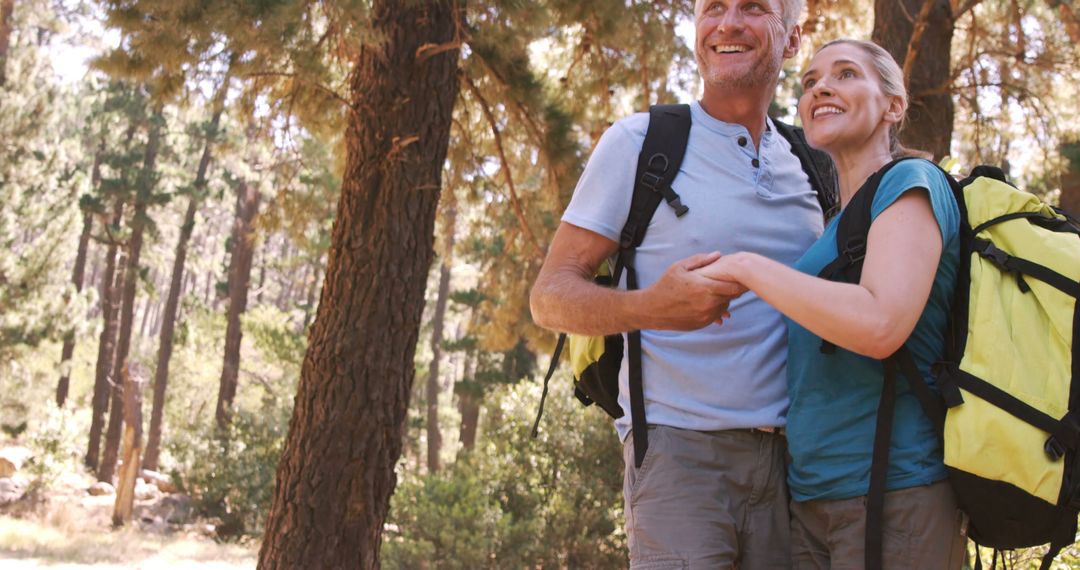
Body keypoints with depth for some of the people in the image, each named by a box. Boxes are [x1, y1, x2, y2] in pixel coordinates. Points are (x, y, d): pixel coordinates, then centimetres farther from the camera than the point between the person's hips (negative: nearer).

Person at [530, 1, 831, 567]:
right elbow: (550, 295, -5)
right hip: (680, 451, -4)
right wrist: (650, 307, -25)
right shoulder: (639, 142, -1)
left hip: (793, 456, 5)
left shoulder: (810, 167, 13)